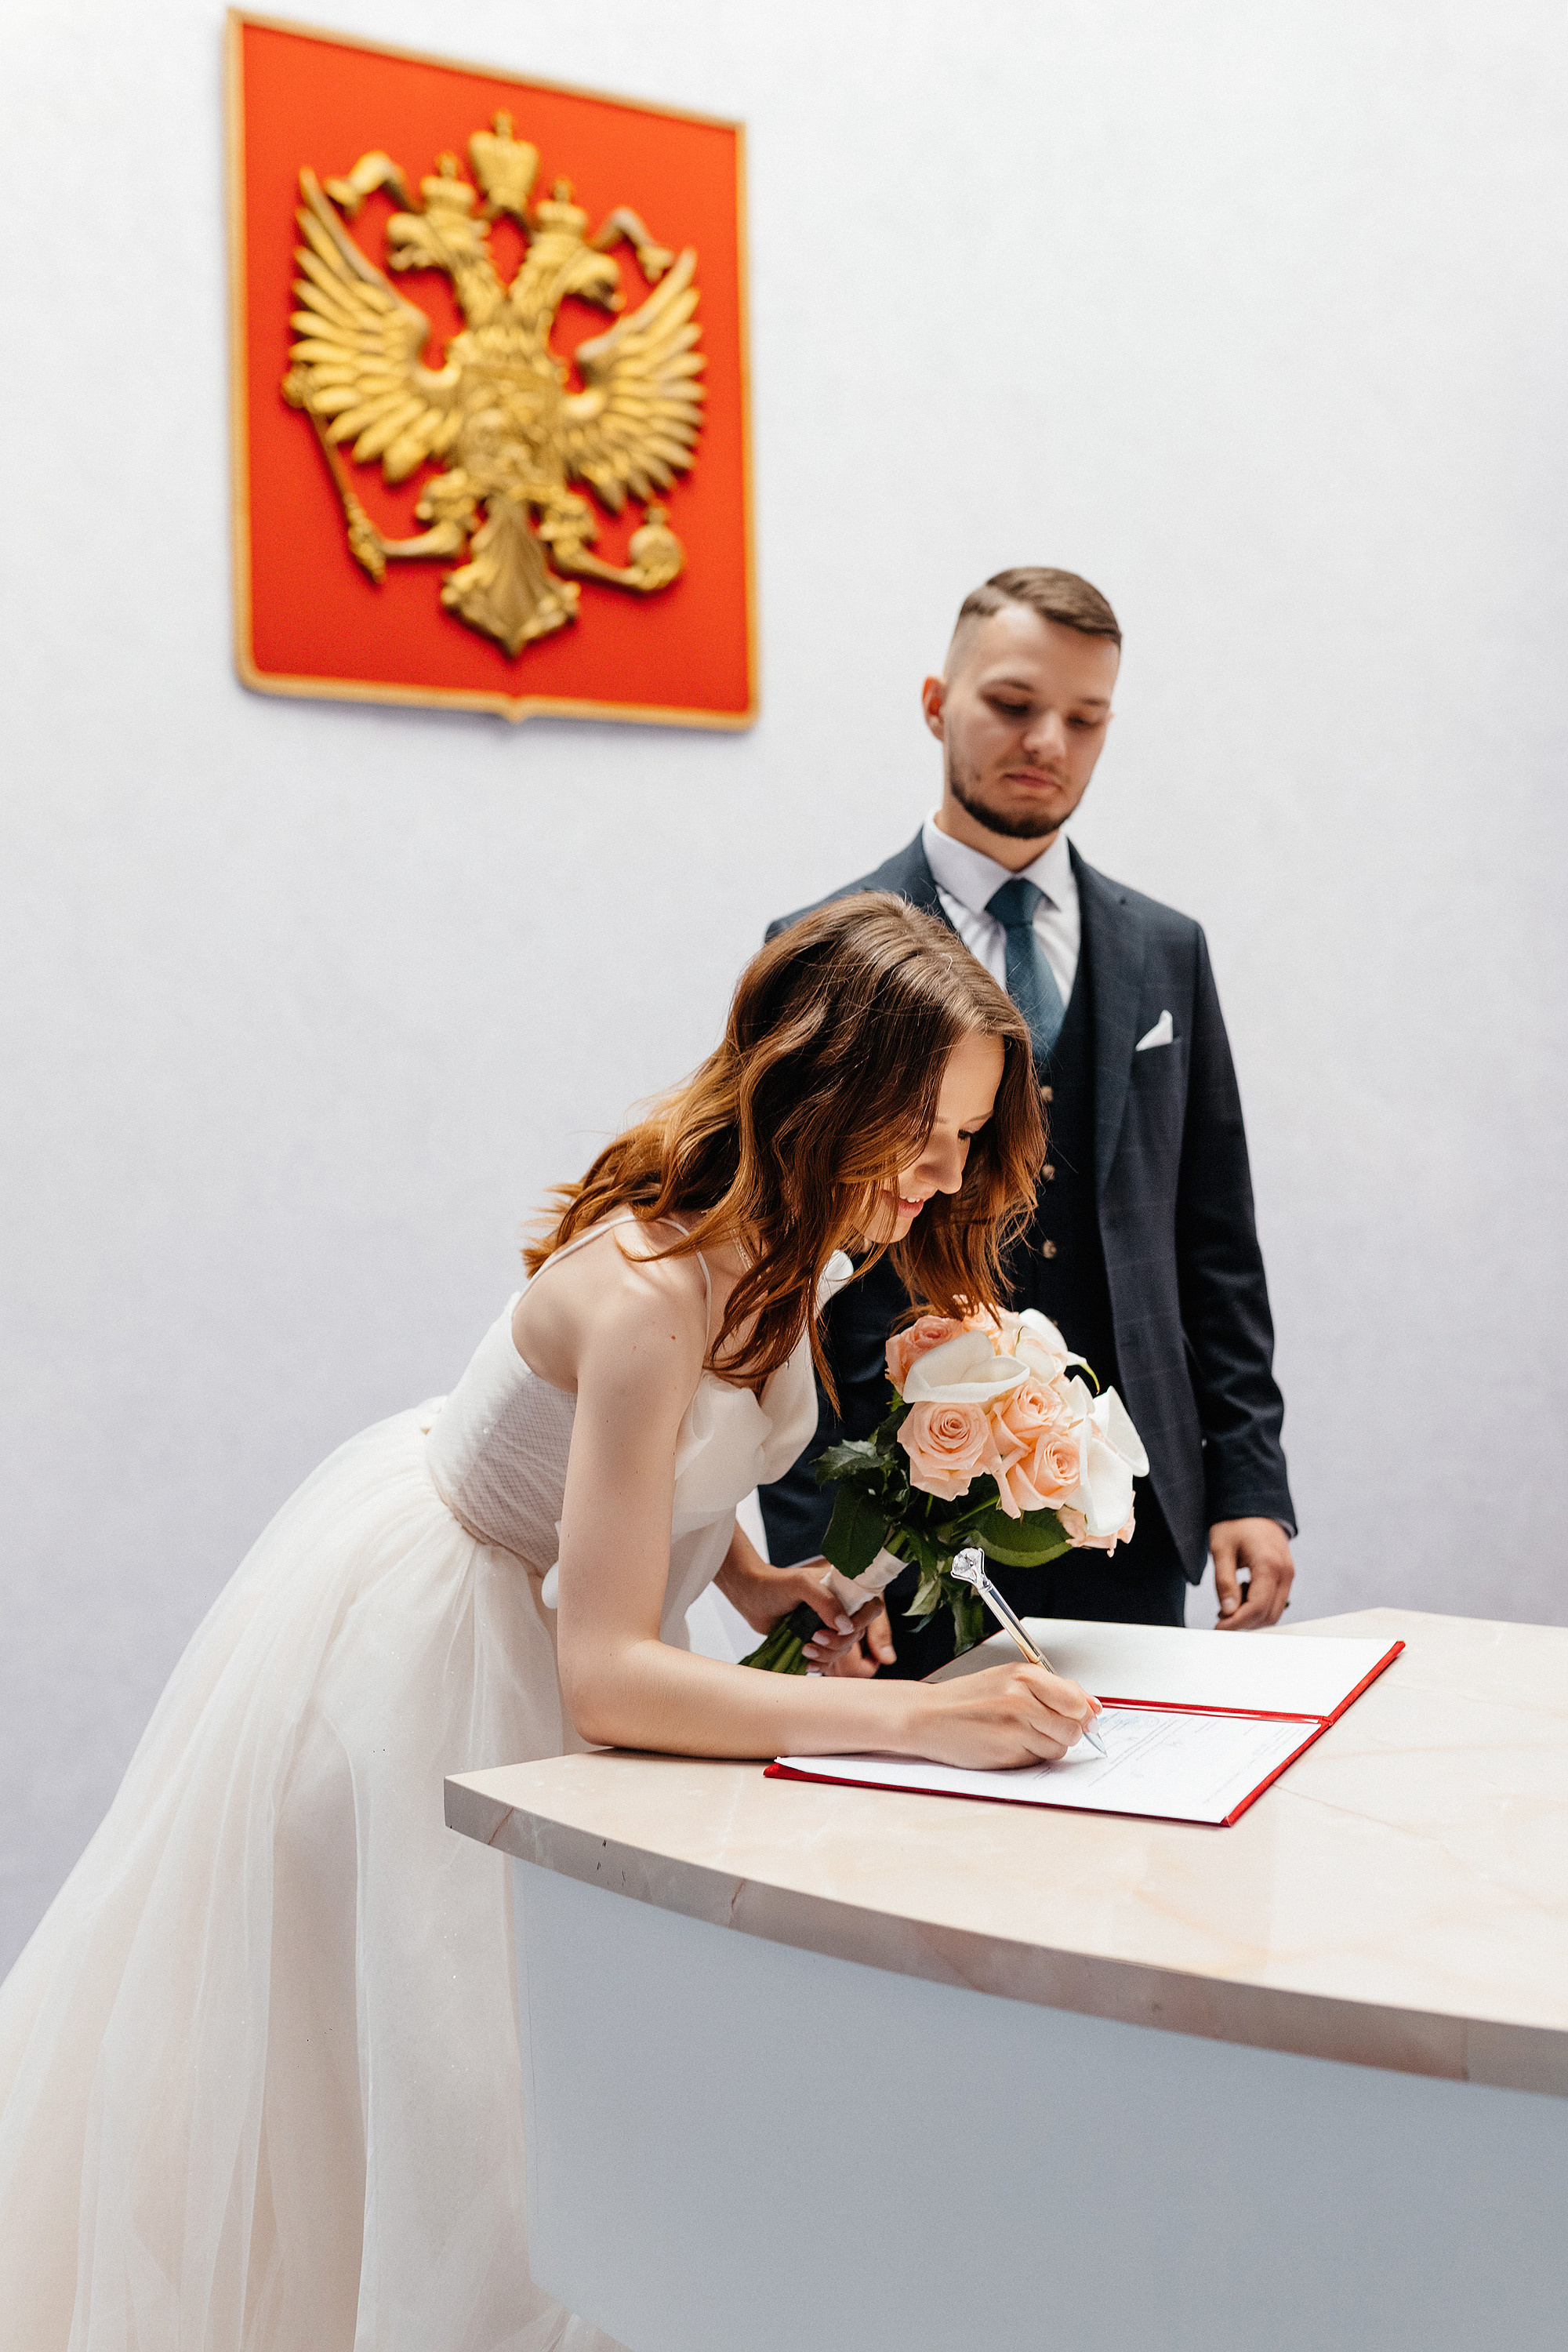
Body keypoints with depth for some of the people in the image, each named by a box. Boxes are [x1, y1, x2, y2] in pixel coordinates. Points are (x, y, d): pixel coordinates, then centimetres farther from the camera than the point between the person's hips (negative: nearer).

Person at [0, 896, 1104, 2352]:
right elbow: (607, 1675, -40)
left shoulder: (780, 1240, -11)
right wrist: (916, 1718, -44)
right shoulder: (654, 1289, -38)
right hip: (411, 1627, -9)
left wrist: (746, 1577, -10)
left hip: (508, 1598, 9)